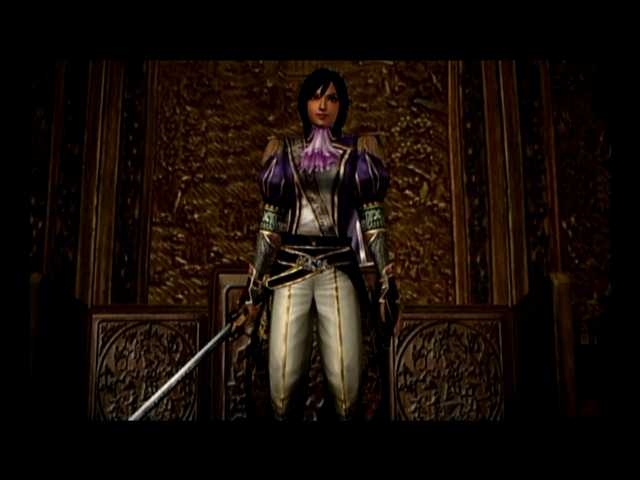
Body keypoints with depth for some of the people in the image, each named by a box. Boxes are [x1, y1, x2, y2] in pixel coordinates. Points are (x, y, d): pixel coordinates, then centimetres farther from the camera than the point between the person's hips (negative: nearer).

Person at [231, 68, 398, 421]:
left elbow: (373, 220, 7)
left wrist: (387, 282, 0)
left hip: (339, 269, 0)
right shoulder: (283, 151, 13)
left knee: (346, 381, -10)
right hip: (290, 269, 1)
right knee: (282, 379, -7)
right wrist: (254, 292, 7)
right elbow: (269, 222, 10)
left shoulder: (360, 150, 11)